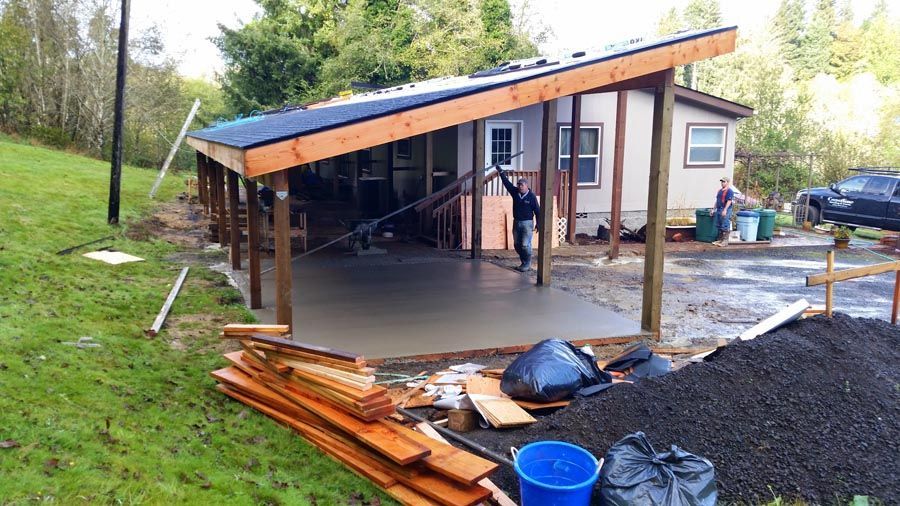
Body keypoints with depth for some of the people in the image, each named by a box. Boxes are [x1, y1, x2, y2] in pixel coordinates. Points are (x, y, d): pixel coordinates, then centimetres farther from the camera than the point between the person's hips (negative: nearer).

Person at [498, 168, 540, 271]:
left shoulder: (532, 196, -9)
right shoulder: (515, 192, 4)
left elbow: (537, 210, -6)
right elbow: (507, 183, 4)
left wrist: (538, 224, -7)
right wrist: (501, 172, -3)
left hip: (527, 223, -6)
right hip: (516, 222, 6)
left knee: (525, 245, -9)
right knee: (517, 245, 10)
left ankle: (527, 264, 4)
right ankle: (524, 262, 23)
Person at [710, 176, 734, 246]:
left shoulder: (729, 191, -9)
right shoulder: (720, 191, 18)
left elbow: (729, 201, -17)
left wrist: (725, 210, -23)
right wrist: (713, 209, 18)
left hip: (725, 211, -9)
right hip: (719, 210, 9)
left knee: (725, 226, -6)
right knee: (719, 226, 12)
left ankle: (725, 241, -3)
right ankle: (720, 239, 20)